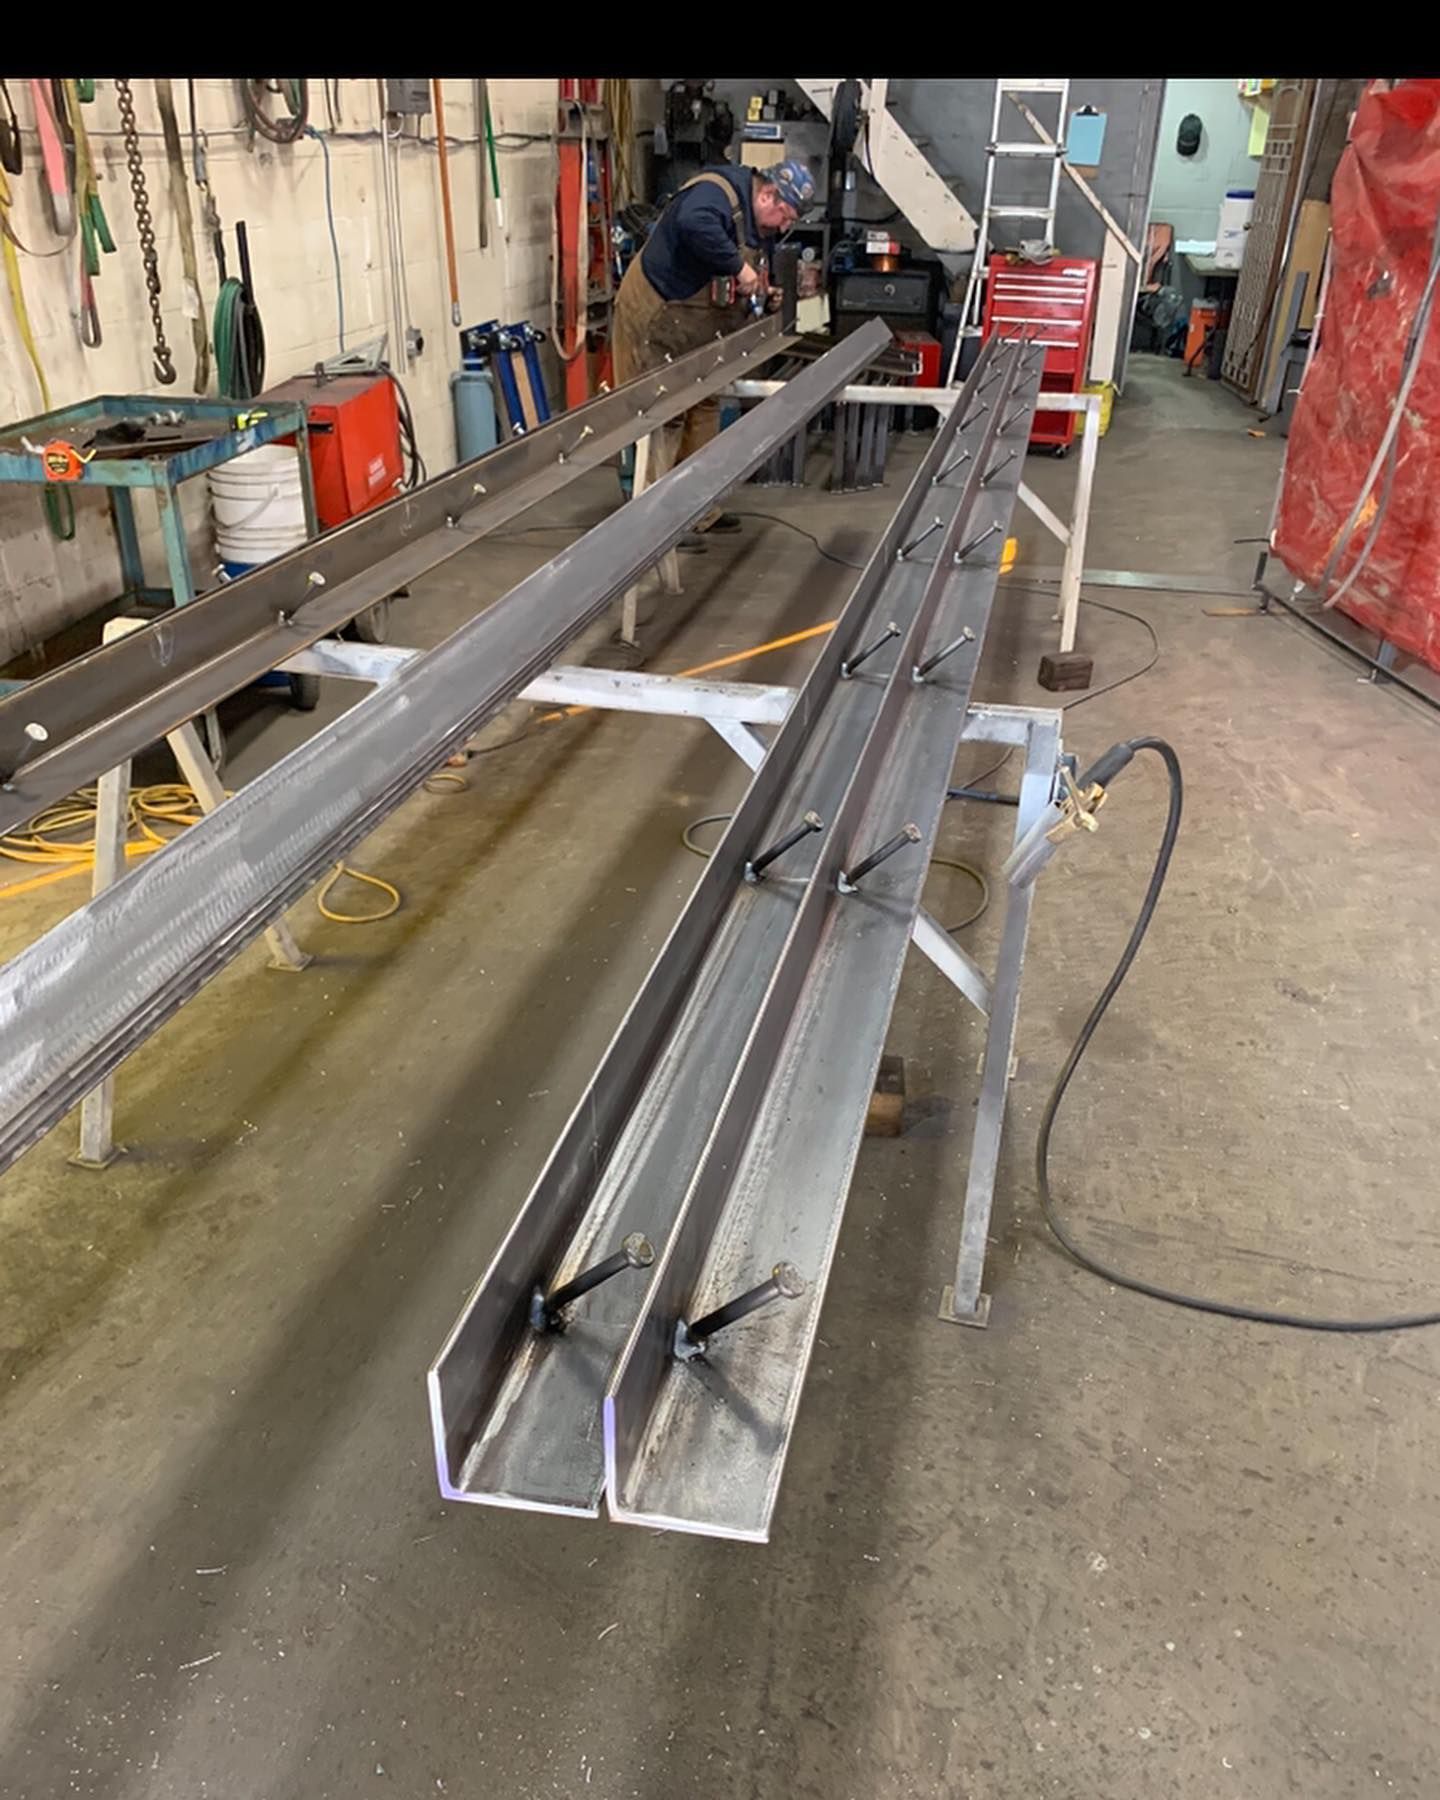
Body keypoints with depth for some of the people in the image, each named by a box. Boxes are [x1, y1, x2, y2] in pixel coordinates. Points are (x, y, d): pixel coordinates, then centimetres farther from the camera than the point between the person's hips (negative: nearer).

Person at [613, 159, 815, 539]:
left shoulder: (759, 222, 7)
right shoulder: (717, 191, -23)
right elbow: (694, 224, -46)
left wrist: (756, 289, -4)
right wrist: (738, 266, -37)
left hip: (694, 325, 10)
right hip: (655, 316, -10)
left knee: (704, 409, 14)